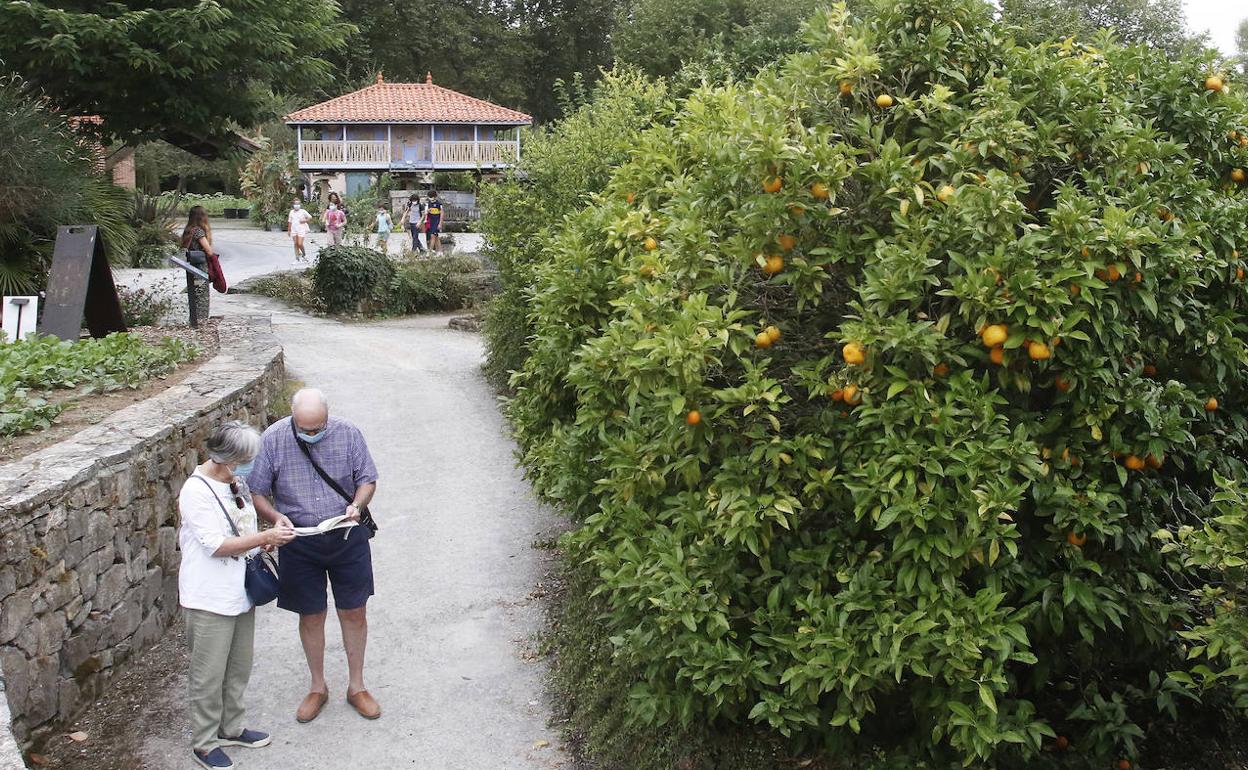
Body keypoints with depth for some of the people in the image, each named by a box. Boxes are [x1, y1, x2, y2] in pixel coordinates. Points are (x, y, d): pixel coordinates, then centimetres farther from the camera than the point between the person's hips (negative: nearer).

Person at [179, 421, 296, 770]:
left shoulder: (236, 481, 5)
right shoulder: (196, 491, -20)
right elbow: (216, 545, -24)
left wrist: (272, 533, 3)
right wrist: (265, 538, -26)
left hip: (241, 591, 8)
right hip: (211, 597, -8)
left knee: (239, 667, 19)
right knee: (209, 673, 4)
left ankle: (231, 728, 35)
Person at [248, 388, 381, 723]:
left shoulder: (348, 434, -10)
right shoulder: (273, 439, -12)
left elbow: (367, 479, 0)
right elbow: (257, 492, -4)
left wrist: (357, 505, -20)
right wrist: (275, 516, -23)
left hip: (347, 537, 0)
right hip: (299, 542, 0)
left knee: (354, 612, 8)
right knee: (311, 616, 11)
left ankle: (356, 686, 26)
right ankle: (318, 687, 31)